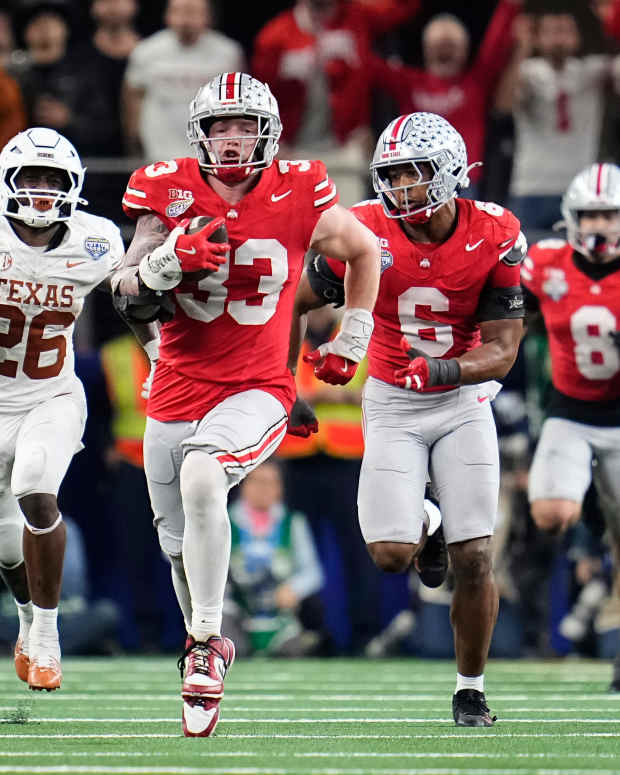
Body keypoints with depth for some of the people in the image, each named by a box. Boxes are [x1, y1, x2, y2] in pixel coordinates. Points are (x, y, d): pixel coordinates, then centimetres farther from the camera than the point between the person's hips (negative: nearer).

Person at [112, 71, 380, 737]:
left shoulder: (297, 195, -5)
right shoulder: (169, 192, -3)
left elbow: (362, 251, 13)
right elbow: (125, 291, -5)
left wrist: (350, 343, 14)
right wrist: (169, 258, -25)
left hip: (255, 391, -3)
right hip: (176, 395, 3)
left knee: (201, 479, -32)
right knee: (179, 545, 12)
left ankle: (203, 645, -25)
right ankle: (207, 644, 40)